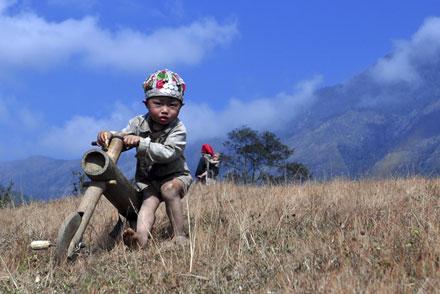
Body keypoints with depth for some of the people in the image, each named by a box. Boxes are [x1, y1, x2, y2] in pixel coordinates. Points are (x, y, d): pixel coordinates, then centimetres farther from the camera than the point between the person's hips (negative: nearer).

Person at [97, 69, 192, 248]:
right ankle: (141, 237, -50)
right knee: (149, 201, -24)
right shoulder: (139, 123, -3)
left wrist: (140, 142, -39)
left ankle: (179, 235, -26)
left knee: (169, 189, -33)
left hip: (175, 175, -2)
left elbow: (167, 153, -31)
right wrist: (108, 135, -26)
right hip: (146, 178, 3)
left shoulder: (178, 129, -18)